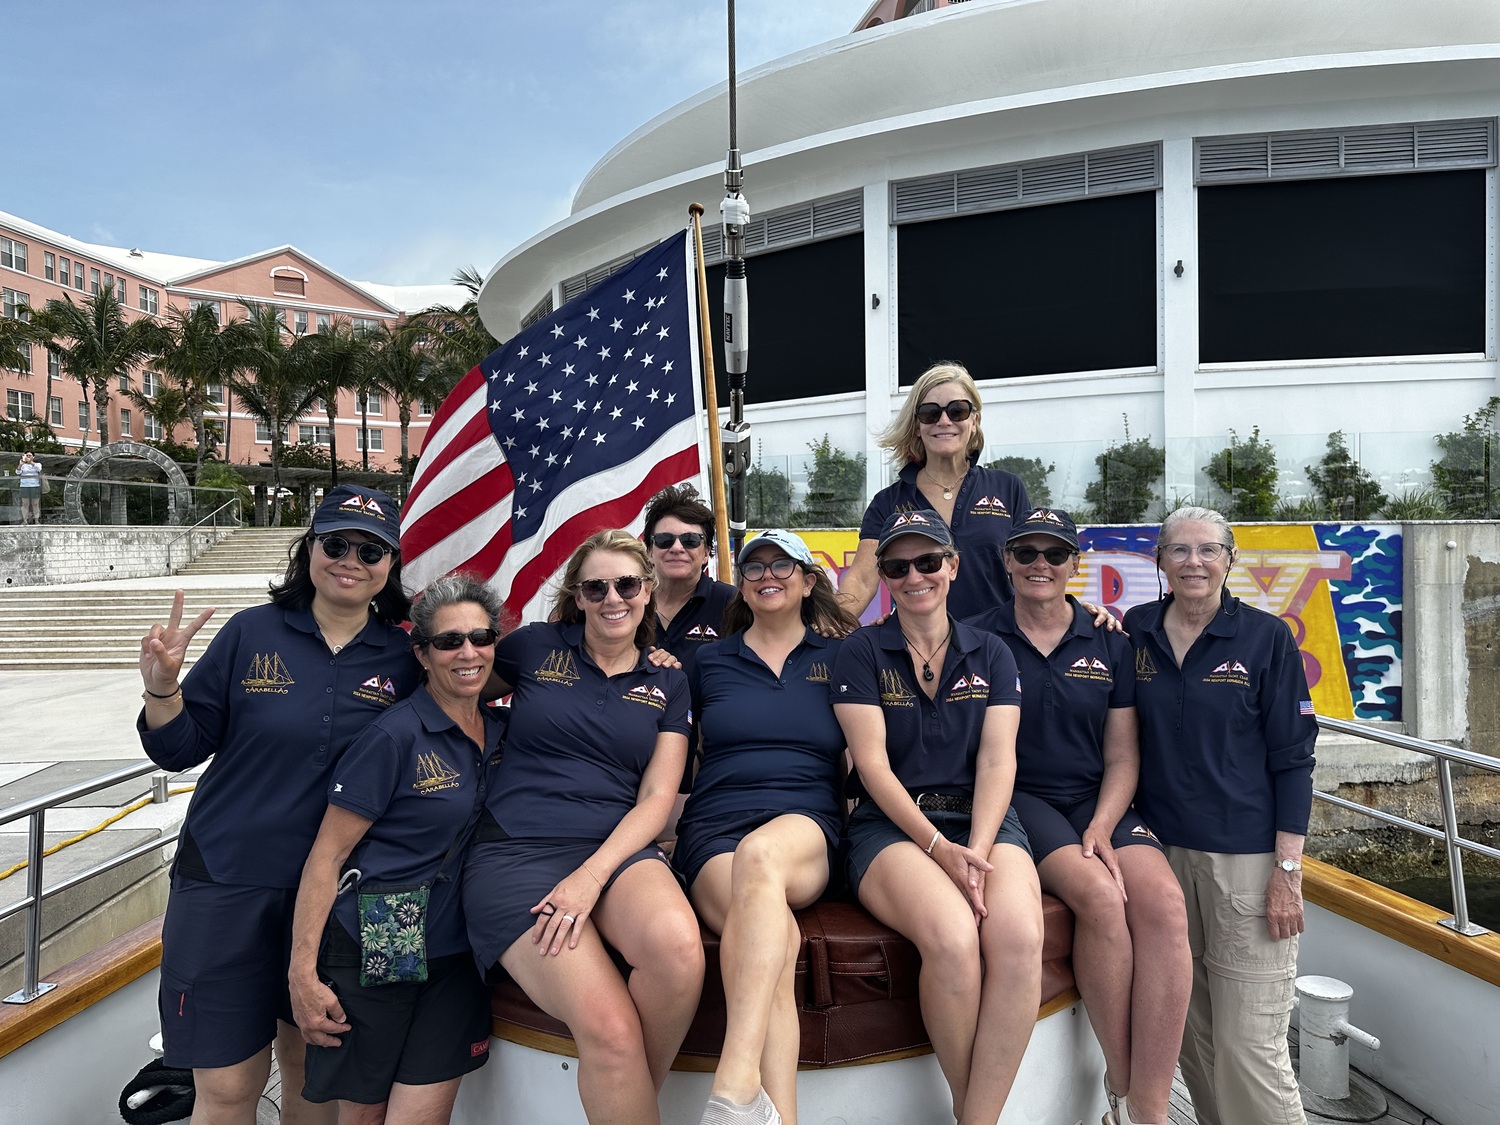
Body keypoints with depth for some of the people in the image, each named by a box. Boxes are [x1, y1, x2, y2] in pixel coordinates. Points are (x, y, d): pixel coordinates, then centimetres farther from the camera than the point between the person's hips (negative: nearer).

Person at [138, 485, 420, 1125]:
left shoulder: (402, 658, -2)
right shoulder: (252, 633, -5)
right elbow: (181, 749, -1)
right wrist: (161, 687, -18)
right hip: (227, 883, -1)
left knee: (308, 1062, 18)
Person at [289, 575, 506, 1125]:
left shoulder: (500, 731, 4)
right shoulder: (395, 736, -15)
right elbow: (327, 855, -11)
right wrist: (302, 972, -12)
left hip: (454, 953, 5)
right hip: (372, 949, -4)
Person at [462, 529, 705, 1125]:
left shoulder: (666, 681, 12)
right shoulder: (535, 646, 7)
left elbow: (656, 799, 5)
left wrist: (592, 877, -10)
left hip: (615, 849, 2)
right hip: (517, 851, -2)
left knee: (678, 945, -33)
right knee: (608, 1027, -28)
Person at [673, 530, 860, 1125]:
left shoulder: (838, 659, 17)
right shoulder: (708, 662, 18)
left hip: (807, 829, -1)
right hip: (714, 830, 1)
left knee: (761, 853, -40)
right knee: (779, 941, -33)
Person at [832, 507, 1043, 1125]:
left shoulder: (990, 654, 13)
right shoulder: (861, 652, 6)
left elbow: (997, 761, 3)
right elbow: (872, 762, -3)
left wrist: (977, 850, -15)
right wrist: (940, 848, -15)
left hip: (983, 820, 2)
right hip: (891, 825, -2)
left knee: (1020, 936, -31)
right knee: (952, 938, -33)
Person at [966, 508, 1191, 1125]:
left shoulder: (1110, 644, 11)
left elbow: (1122, 758, 9)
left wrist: (1101, 828, -9)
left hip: (1098, 801, 3)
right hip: (1019, 799, -3)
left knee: (1162, 899, -25)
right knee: (1100, 895, -29)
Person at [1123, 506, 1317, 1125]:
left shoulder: (1267, 638, -3)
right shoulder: (1135, 632, 5)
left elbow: (1293, 759, -4)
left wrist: (1287, 869, -8)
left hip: (1246, 857, -3)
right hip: (1161, 846, 3)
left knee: (1249, 1043, -3)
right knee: (1191, 1033, 11)